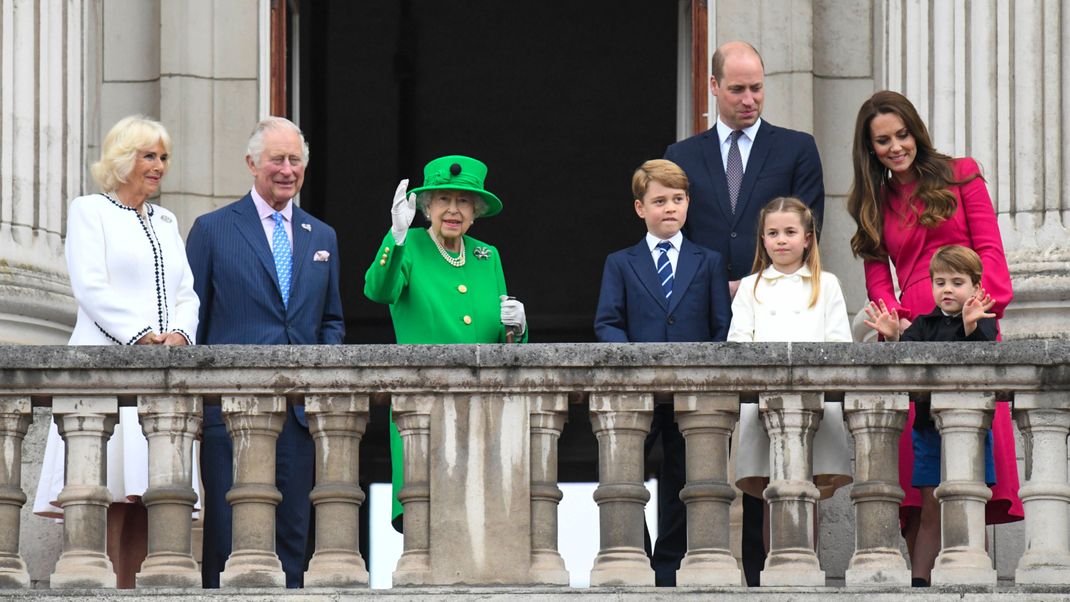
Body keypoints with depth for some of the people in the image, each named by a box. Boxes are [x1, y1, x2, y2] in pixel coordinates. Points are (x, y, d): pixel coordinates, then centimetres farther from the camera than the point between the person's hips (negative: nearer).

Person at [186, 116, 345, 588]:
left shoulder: (322, 237, 17)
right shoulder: (212, 230, 5)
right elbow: (192, 317, 4)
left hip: (300, 406, 4)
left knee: (292, 532, 4)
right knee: (227, 532, -6)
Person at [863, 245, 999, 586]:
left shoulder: (982, 323, 0)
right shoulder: (925, 325, 10)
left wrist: (970, 328, -40)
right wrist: (893, 338, -25)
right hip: (929, 427, 3)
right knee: (930, 512, 5)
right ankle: (919, 581, 4)